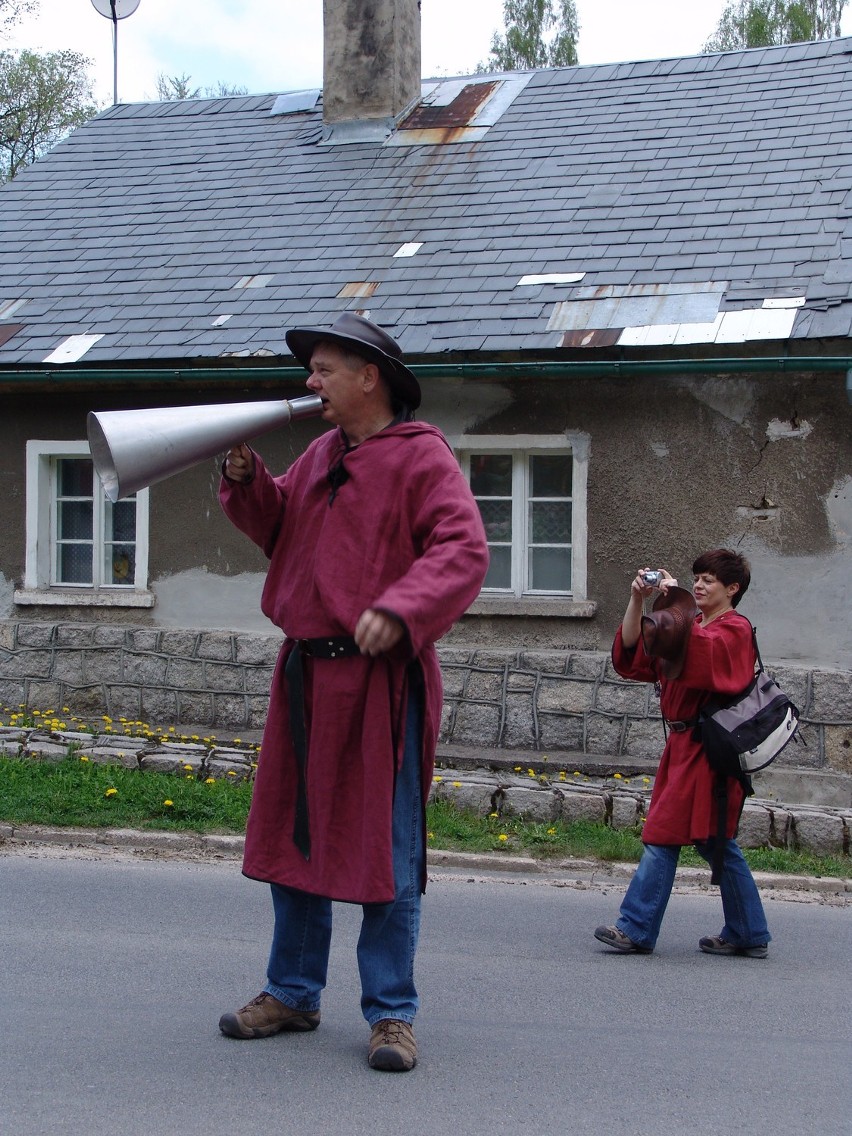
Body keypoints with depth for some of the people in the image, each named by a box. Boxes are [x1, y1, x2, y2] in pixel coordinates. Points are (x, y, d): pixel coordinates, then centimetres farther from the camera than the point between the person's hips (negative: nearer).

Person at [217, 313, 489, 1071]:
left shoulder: (420, 457, -8)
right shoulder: (322, 455, 16)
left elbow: (463, 547, -19)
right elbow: (277, 528, 24)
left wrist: (398, 609, -32)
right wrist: (245, 479, 6)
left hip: (381, 679, -8)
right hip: (307, 673, 8)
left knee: (385, 849, -2)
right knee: (293, 833, 14)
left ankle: (391, 1013, 8)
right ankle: (293, 994, 27)